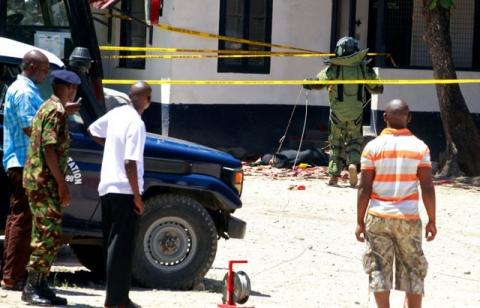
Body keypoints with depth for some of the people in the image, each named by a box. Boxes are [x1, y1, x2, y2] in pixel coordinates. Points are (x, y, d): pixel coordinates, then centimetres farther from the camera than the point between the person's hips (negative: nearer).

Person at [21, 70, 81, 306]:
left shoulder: (49, 108, 18)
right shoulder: (57, 111, -14)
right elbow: (49, 149, -20)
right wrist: (62, 183, -19)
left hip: (39, 180, 10)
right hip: (45, 181, -10)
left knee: (46, 234, 11)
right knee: (50, 234, -11)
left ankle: (39, 286, 13)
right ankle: (33, 288, -11)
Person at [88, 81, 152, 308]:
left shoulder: (116, 113, 6)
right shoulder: (136, 124, -17)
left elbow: (93, 131, 22)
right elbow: (130, 162, -21)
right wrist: (137, 196, -16)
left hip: (107, 187, 8)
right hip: (124, 190, -8)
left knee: (112, 244, 13)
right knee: (121, 246, -5)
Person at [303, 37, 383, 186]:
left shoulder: (333, 69, -9)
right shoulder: (364, 69, -2)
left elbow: (318, 83, -14)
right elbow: (378, 89, 5)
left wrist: (307, 84, 7)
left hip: (338, 111, -1)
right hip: (356, 112, 1)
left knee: (336, 142, 13)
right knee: (354, 140, 16)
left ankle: (334, 175, 8)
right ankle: (353, 163, -12)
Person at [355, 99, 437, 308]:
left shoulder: (373, 147, -3)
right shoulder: (419, 147, -2)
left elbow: (364, 189, -4)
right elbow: (428, 189, -4)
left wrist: (360, 222, 3)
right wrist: (432, 221, 5)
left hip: (378, 218, 0)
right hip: (409, 218, 0)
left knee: (379, 269, 6)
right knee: (413, 270, 10)